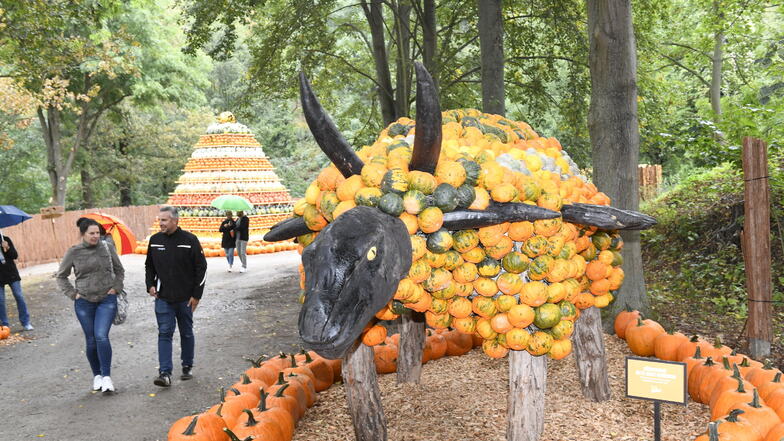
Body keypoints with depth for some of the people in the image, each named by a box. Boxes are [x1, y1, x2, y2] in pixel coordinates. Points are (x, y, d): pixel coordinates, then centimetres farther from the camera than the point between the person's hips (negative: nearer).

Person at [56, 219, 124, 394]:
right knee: (91, 340, 7)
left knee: (102, 336, -15)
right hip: (84, 302, 1)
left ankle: (106, 377, -11)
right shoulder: (73, 252, -3)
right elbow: (61, 276, 9)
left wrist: (116, 288, 1)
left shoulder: (107, 248, -1)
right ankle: (96, 375, 24)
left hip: (107, 300, -1)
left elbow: (119, 270, 12)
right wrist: (73, 294, 0)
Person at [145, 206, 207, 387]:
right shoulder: (155, 240, 3)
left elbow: (201, 268, -4)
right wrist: (150, 285, 3)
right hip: (163, 298, 2)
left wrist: (196, 294, -7)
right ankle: (165, 373, -7)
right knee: (164, 333, -5)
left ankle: (187, 367, 27)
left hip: (185, 298, -2)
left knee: (187, 333, 12)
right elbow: (149, 266, 18)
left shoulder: (189, 240, -8)